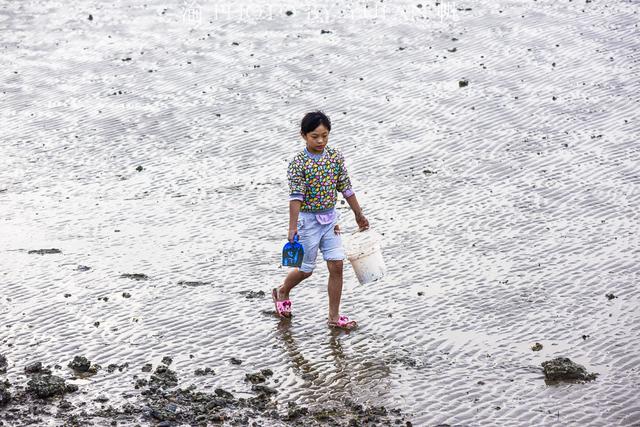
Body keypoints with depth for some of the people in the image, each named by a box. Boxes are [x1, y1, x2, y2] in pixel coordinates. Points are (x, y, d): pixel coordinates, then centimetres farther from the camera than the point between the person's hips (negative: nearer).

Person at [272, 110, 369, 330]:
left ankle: (334, 316, 9)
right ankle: (282, 292, 39)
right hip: (308, 219, -4)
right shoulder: (298, 163, -16)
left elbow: (346, 188, 8)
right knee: (306, 269, 8)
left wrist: (359, 215, 14)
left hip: (330, 218, 4)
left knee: (336, 266, -1)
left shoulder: (335, 157, -1)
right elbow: (296, 196, -22)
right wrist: (293, 227, -28)